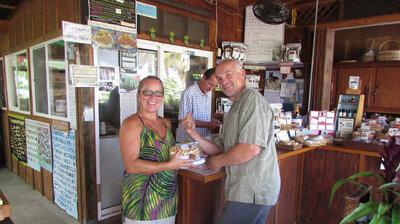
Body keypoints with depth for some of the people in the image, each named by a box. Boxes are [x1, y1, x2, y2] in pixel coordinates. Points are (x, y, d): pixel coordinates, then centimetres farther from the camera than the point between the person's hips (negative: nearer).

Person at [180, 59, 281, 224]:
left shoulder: (253, 99, -13)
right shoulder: (235, 108, 19)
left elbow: (251, 148, -24)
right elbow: (220, 149, 12)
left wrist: (217, 161, -10)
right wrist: (193, 133, -2)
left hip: (252, 191, -9)